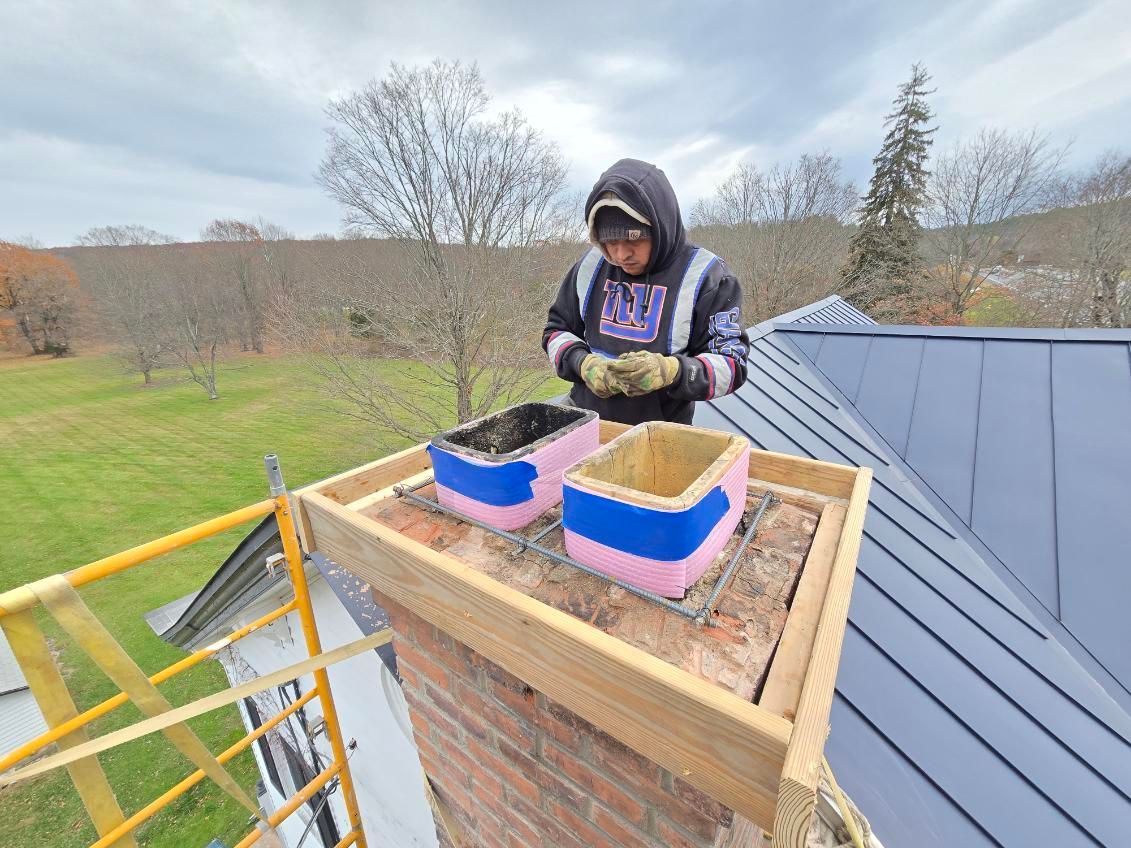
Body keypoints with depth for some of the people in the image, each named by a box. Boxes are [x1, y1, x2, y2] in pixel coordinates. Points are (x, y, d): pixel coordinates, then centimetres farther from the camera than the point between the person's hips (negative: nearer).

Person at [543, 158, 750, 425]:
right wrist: (582, 363, -15)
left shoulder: (706, 277, -11)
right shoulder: (590, 265, -1)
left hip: (661, 434, -2)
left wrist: (669, 371, -30)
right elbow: (556, 330, 8)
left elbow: (731, 365, -10)